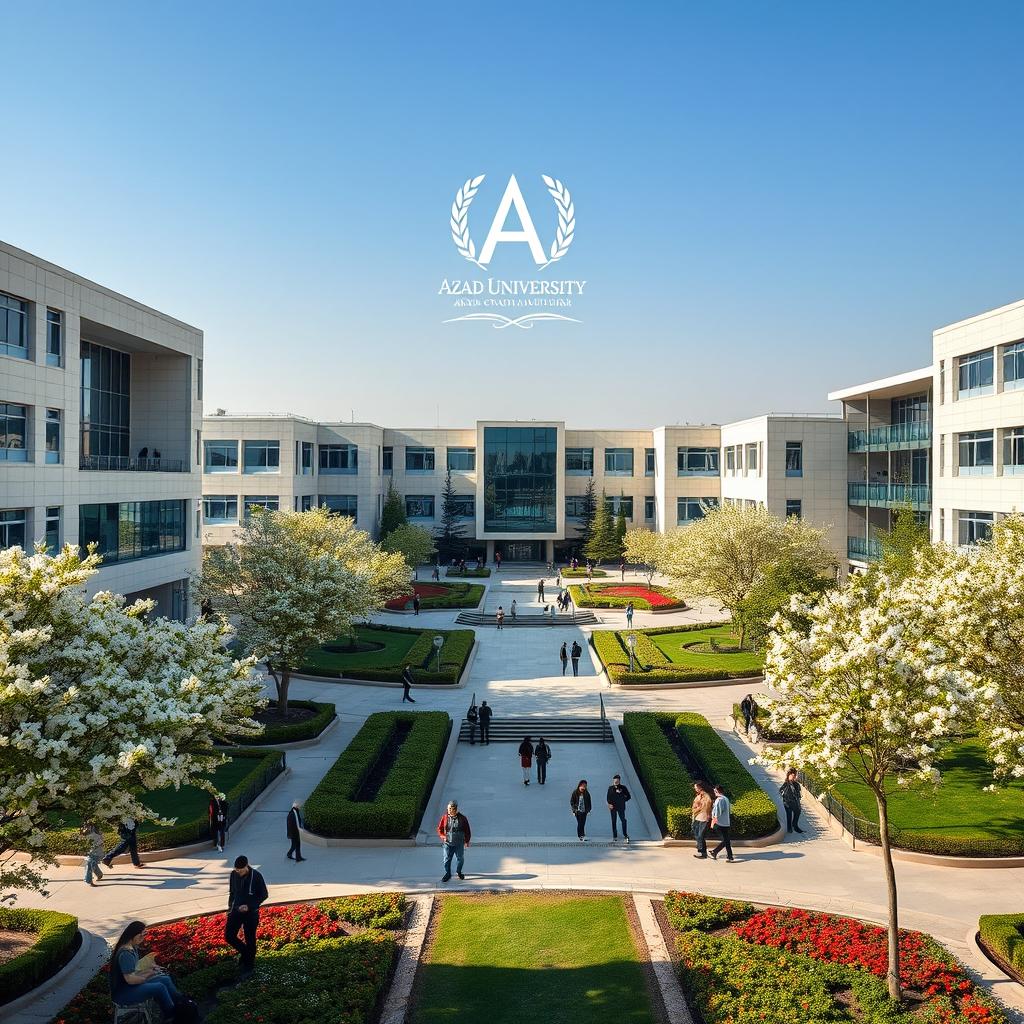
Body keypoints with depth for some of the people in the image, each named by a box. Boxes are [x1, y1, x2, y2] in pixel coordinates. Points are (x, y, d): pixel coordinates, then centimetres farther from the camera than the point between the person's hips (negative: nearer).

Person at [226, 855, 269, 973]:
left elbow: (264, 895, -11)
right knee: (229, 936, 2)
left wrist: (249, 906, -21)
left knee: (250, 940, 6)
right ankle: (244, 951, 28)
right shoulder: (233, 875, -7)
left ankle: (248, 965, 26)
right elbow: (232, 892, 10)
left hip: (251, 913, -4)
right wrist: (230, 908, 8)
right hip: (236, 910, 4)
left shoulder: (256, 876, -19)